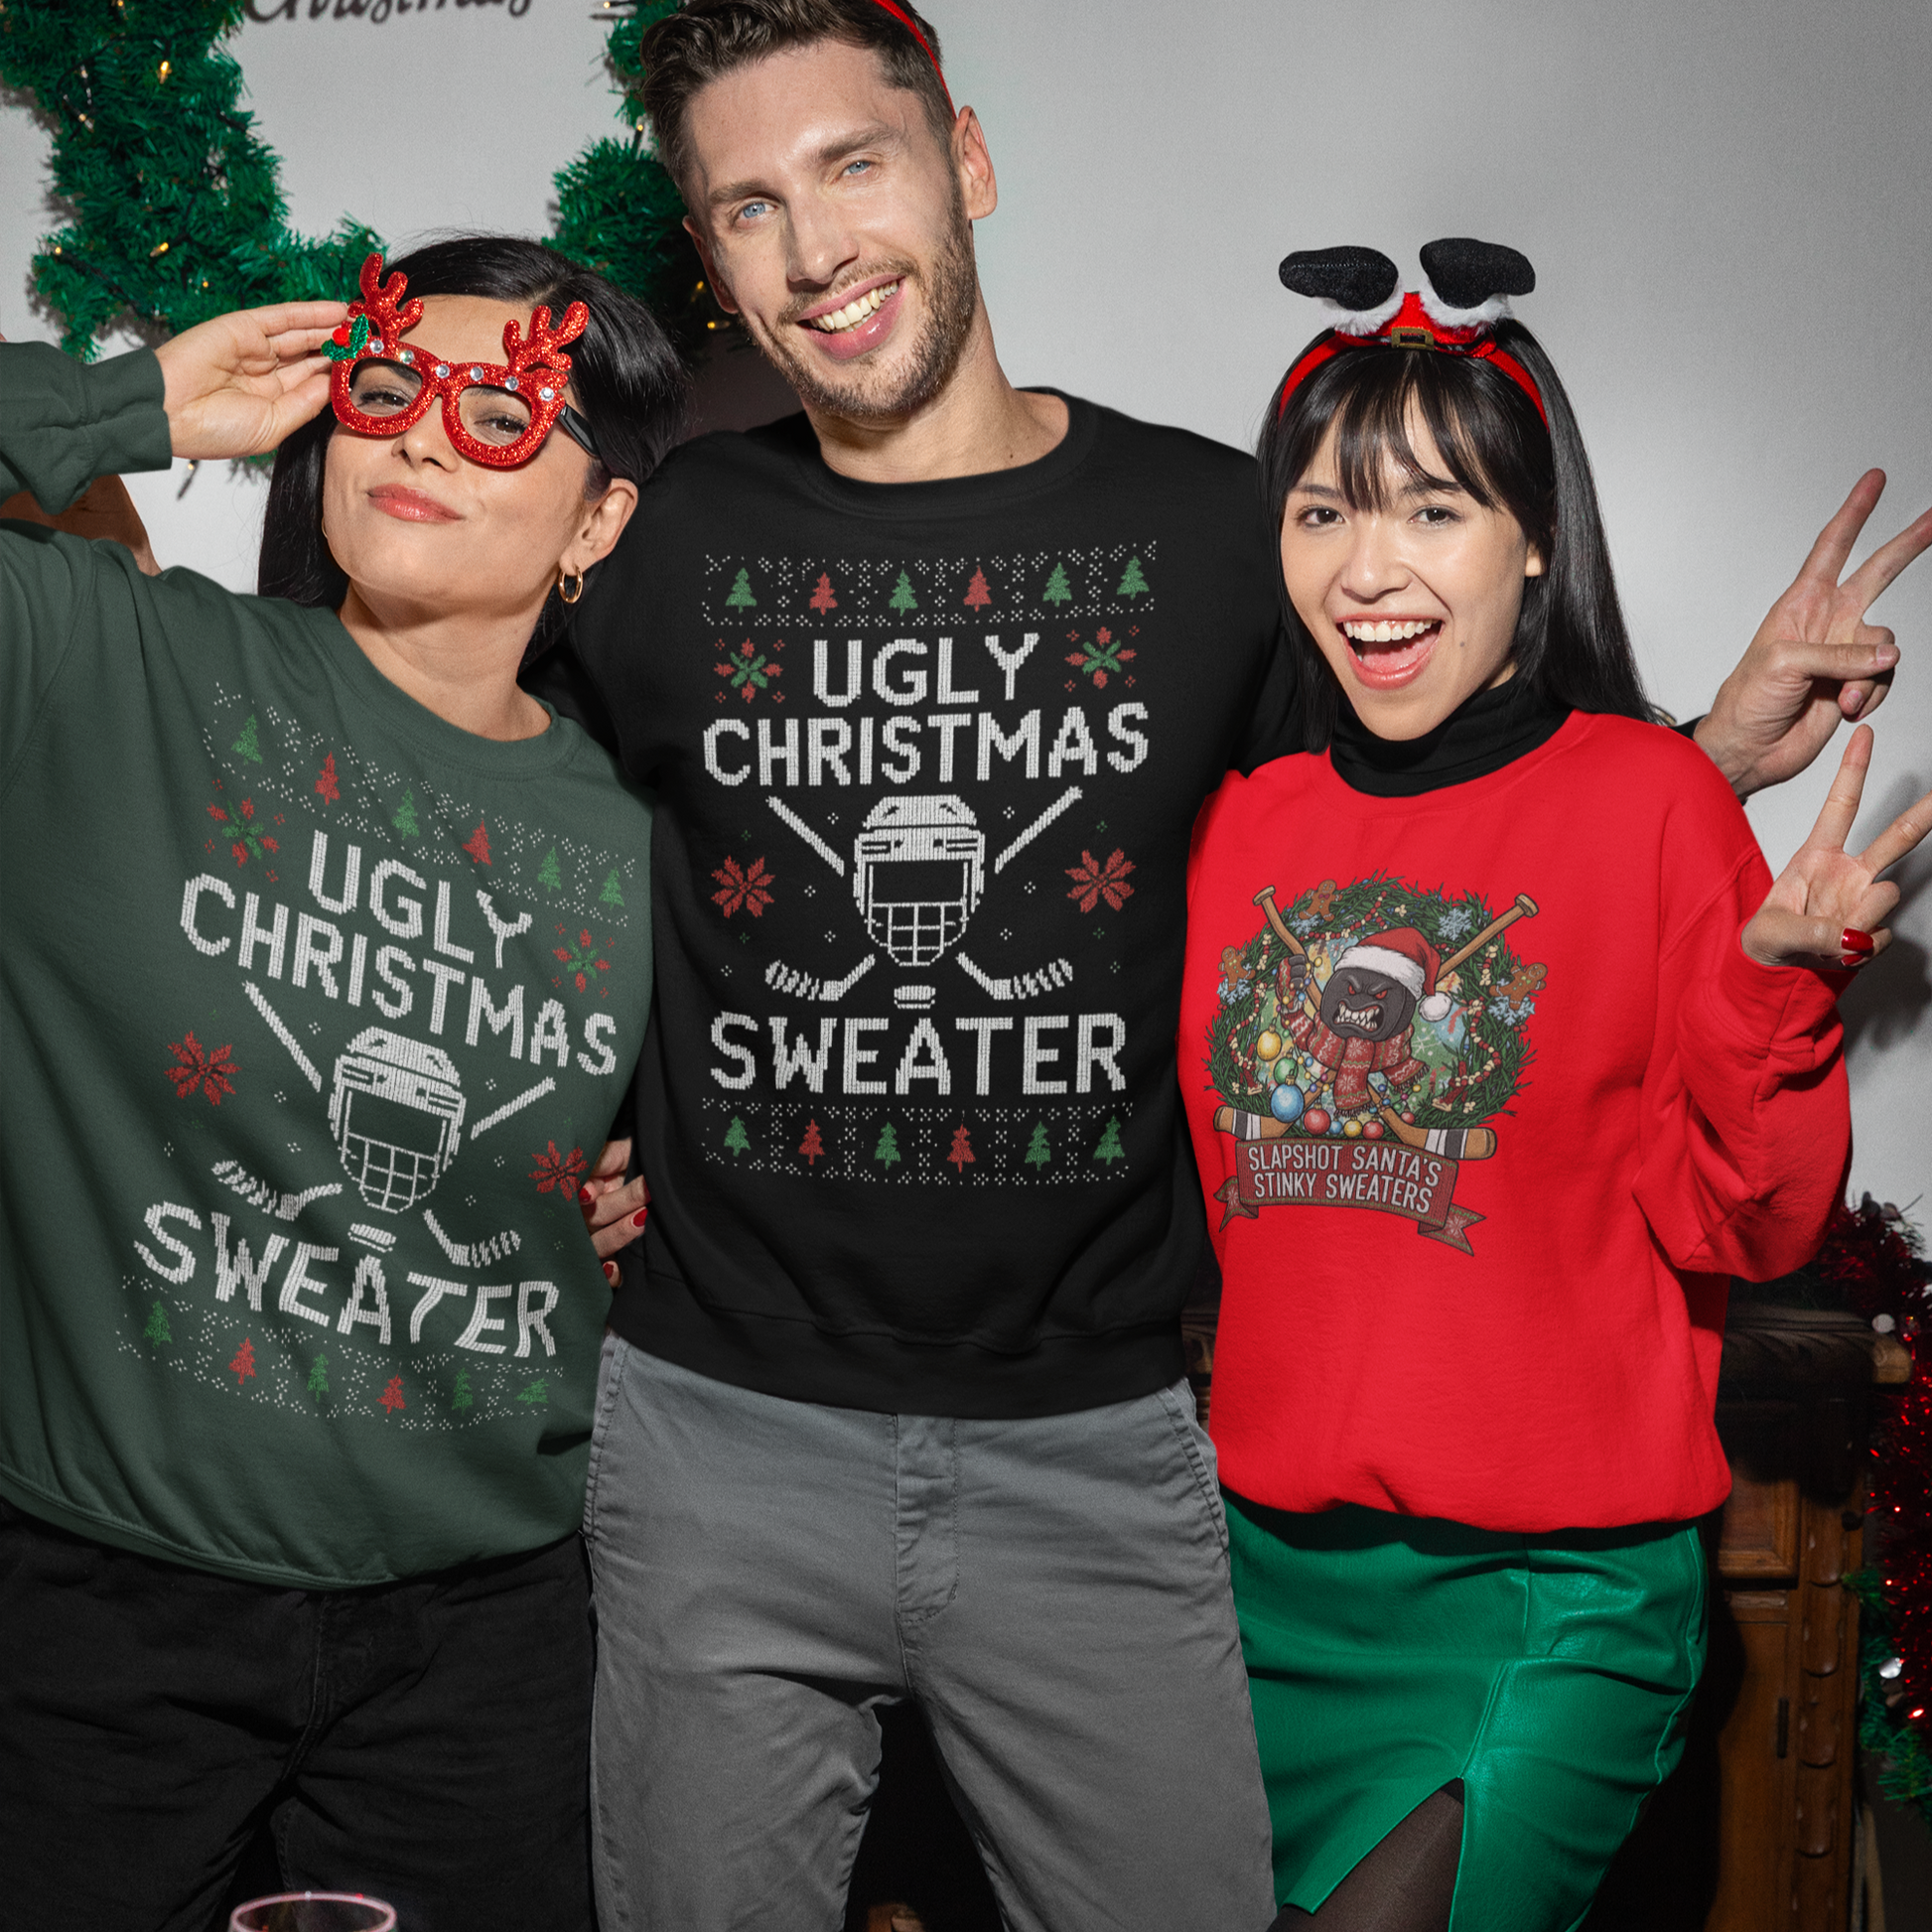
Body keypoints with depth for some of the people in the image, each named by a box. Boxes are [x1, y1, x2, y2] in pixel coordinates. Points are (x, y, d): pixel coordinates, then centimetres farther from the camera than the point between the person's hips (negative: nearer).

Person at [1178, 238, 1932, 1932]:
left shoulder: (1651, 798, -8)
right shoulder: (1242, 820, 3)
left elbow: (1741, 1230, -9)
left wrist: (1777, 980, -23)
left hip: (1553, 1599, -4)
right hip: (1267, 1565, 5)